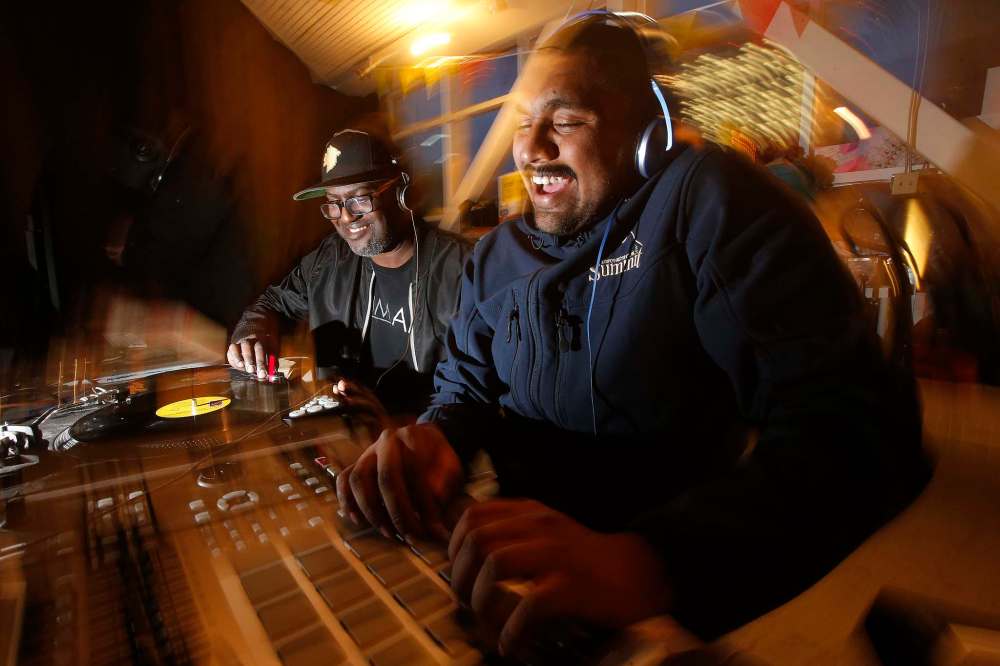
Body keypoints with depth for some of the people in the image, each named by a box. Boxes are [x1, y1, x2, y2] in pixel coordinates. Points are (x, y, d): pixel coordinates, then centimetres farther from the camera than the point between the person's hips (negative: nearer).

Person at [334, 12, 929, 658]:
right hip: (520, 546, 5)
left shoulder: (708, 200, -13)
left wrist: (652, 556, -38)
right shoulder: (496, 255, 7)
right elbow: (467, 386, 9)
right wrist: (434, 436, -15)